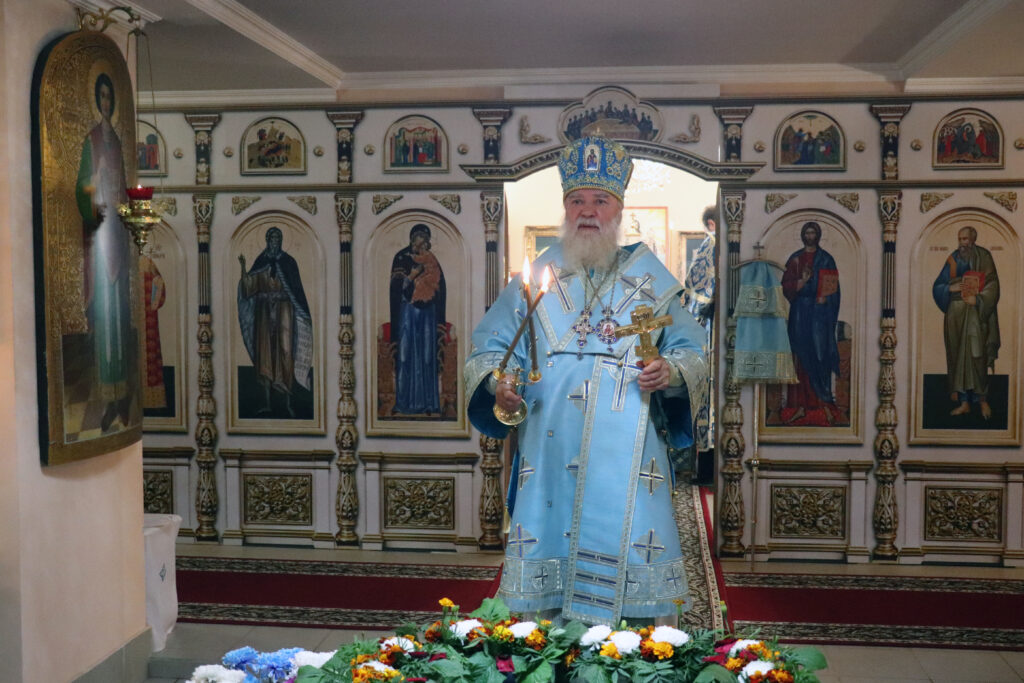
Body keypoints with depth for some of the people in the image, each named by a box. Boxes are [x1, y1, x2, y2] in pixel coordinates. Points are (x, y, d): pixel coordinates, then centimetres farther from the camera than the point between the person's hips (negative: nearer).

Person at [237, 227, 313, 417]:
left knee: (285, 353, -9)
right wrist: (243, 267, -14)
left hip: (284, 311, -3)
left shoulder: (288, 262, 2)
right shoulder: (260, 262, 9)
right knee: (264, 354, -1)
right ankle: (267, 402, 3)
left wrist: (303, 315, -7)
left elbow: (297, 290, 0)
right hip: (264, 312, 3)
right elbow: (249, 286, 0)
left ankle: (288, 402, -6)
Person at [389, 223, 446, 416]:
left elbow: (440, 287, 11)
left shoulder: (431, 260, 12)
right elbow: (396, 284, -5)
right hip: (407, 311, -3)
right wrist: (413, 274, -20)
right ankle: (406, 401, -2)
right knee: (407, 354, -5)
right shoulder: (402, 257, 3)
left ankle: (427, 401, 2)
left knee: (427, 355, 0)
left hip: (428, 313, 3)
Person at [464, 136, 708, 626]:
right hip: (550, 452, 1)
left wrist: (671, 373, -12)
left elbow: (692, 352, 10)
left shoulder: (652, 281, 12)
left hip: (627, 456, 0)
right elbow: (488, 348, 11)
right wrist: (497, 382, -10)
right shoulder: (535, 278, 13)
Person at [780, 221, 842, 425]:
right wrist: (802, 281, -14)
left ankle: (824, 404, -5)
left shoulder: (826, 259, 5)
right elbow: (786, 286, 3)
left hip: (819, 311, -2)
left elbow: (832, 287, 2)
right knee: (800, 356, 0)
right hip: (799, 311, 3)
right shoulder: (795, 259, 11)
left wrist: (824, 298, -14)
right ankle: (801, 406, 0)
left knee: (819, 354, -7)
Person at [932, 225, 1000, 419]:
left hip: (976, 313, -4)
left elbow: (992, 286, -4)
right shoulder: (953, 259, 11)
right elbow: (937, 286, 11)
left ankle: (982, 398, 5)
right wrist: (950, 288, -9)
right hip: (955, 312, 4)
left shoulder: (983, 257, 1)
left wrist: (978, 299, -19)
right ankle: (964, 402, 6)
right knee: (958, 356, 2)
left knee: (976, 355, -11)